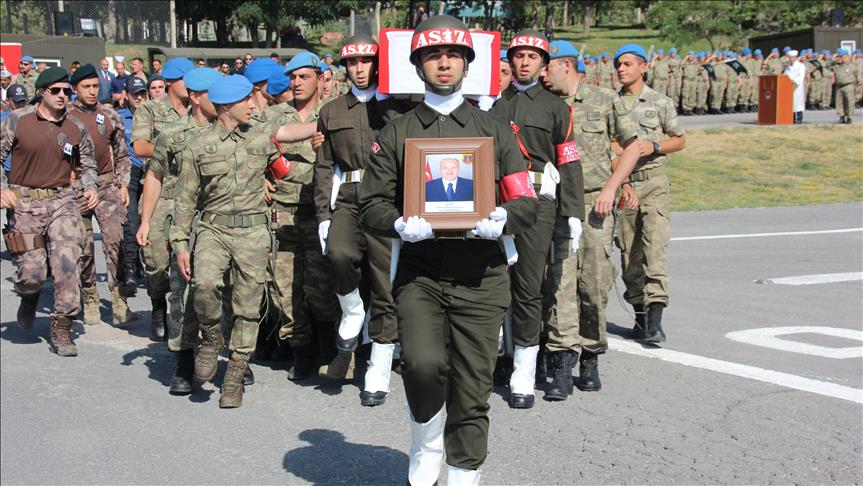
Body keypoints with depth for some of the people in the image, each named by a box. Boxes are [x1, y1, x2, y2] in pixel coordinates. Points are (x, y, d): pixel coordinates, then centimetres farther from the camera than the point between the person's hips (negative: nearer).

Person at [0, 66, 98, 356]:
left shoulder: (76, 128, 6)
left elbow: (86, 164, 20)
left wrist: (90, 188, 1)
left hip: (62, 201, 2)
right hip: (24, 203, -1)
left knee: (67, 263, -12)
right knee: (32, 272, -4)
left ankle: (61, 331, -2)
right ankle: (29, 298, 35)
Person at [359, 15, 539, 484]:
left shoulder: (493, 130, 12)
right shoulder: (396, 133, 10)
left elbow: (527, 201, 9)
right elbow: (371, 204, 6)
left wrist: (500, 220, -12)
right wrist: (402, 225, -15)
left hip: (480, 276, 1)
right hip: (418, 272, -1)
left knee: (472, 389, 1)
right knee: (423, 363, -23)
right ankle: (426, 446, 7)